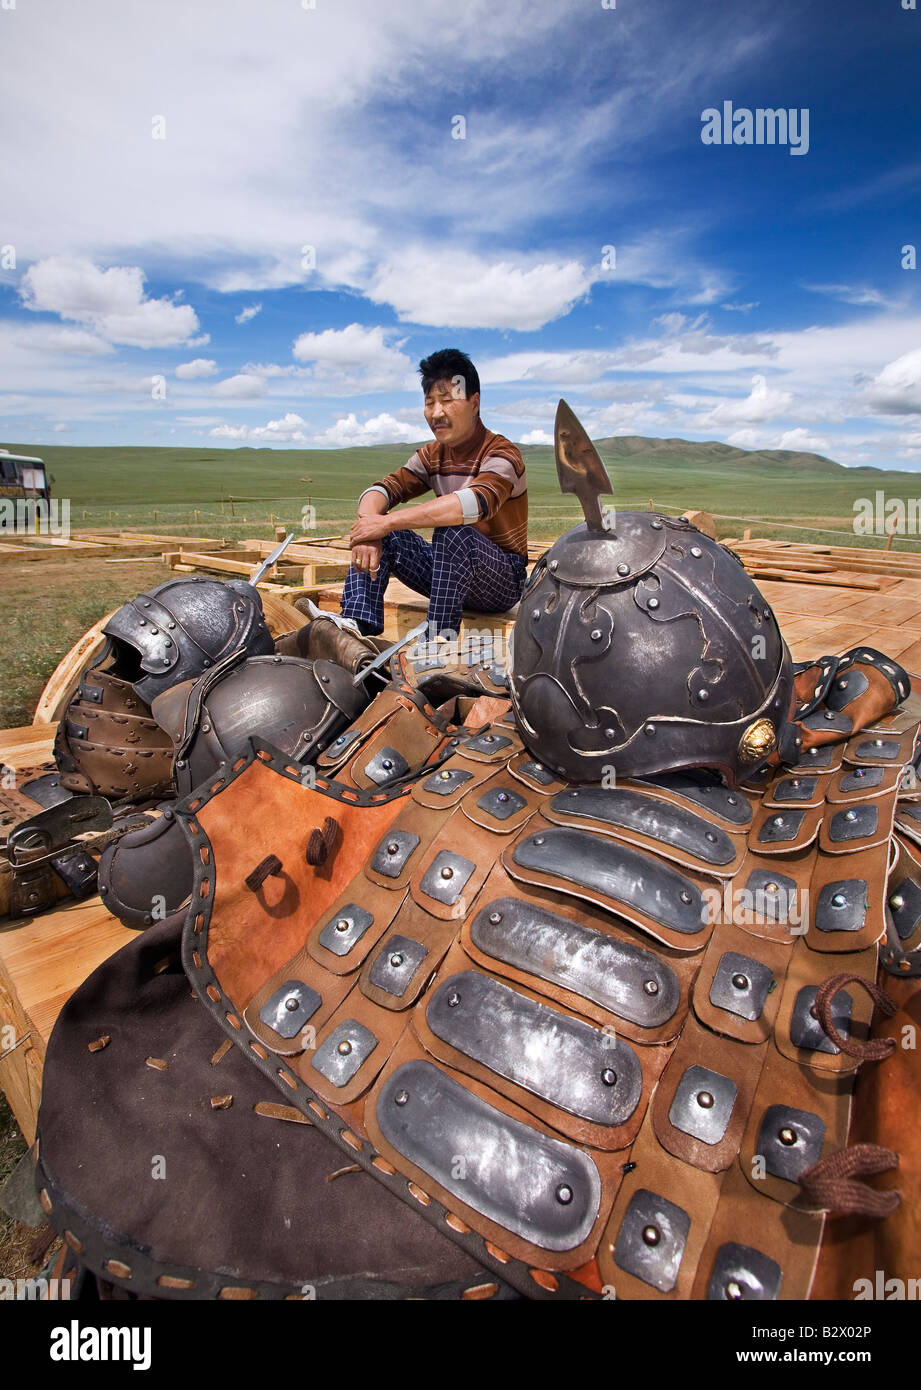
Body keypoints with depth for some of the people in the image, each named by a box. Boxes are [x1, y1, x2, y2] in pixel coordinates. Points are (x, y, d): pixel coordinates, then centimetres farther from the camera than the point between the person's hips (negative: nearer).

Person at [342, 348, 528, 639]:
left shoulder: (502, 453, -14)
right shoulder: (432, 456, 7)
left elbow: (476, 502, -36)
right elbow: (378, 491, -5)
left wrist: (388, 522, -37)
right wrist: (370, 526, -30)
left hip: (503, 581, -6)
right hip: (452, 571, 6)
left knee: (452, 532, -35)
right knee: (381, 537, -11)